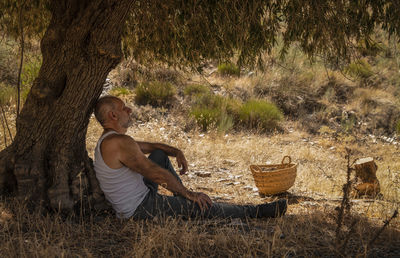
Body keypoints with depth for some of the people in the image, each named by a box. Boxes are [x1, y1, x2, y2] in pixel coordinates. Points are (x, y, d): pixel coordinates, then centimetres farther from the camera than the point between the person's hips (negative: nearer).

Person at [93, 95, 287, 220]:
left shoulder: (108, 140, 9)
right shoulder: (120, 143, -25)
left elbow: (147, 146, 22)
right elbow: (156, 174, -23)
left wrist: (175, 151, 7)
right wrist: (188, 194, -14)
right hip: (141, 209, -11)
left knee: (160, 154, 19)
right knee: (201, 206, -9)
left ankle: (182, 200, 27)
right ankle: (259, 212, 4)